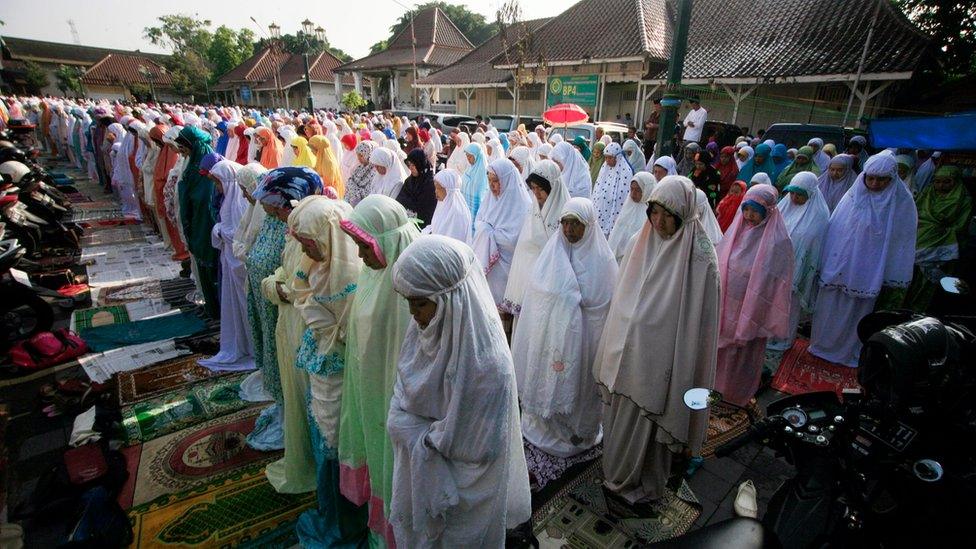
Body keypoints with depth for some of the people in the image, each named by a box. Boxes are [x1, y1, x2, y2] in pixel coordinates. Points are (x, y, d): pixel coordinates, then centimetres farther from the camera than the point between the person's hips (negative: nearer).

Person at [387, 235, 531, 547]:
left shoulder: (487, 365, -34)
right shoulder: (426, 329, -13)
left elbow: (475, 448, -22)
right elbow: (398, 415, -4)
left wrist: (423, 438, -11)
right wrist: (430, 435, -19)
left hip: (462, 493, -5)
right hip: (418, 469, 6)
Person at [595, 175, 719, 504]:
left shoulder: (699, 258, -16)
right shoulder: (641, 243, 0)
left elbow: (698, 320, -13)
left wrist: (684, 371, -11)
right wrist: (614, 350, 10)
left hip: (660, 359, -5)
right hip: (627, 352, 5)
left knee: (648, 421, 11)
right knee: (619, 415, 19)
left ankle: (644, 482, 39)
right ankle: (617, 471, 45)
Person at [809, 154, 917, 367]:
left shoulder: (902, 203, -7)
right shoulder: (853, 196, -4)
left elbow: (904, 242, -4)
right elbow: (835, 230, 0)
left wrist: (896, 281, -4)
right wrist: (828, 266, -1)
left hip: (871, 274, -1)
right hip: (842, 268, 1)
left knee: (860, 312, 13)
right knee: (832, 309, 11)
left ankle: (852, 352, 32)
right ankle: (826, 344, 30)